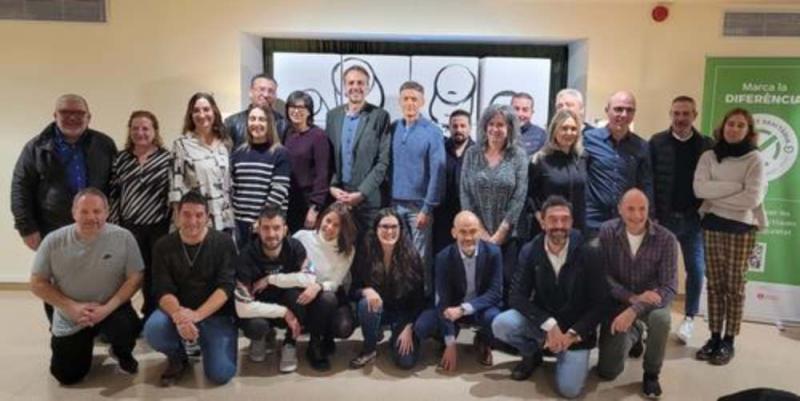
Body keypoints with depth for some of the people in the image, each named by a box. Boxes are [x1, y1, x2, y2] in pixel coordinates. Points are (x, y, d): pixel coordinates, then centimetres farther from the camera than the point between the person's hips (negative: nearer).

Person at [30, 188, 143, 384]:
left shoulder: (123, 237, -16)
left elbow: (135, 278, -11)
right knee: (67, 375, 2)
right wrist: (72, 307, -17)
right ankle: (84, 344, 37)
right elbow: (37, 283, -5)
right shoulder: (54, 241, -11)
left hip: (112, 310, -2)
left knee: (126, 327, -34)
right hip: (70, 317, 2)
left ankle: (122, 354, 4)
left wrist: (107, 308, -23)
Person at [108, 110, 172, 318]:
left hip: (160, 227, -2)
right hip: (130, 228, 3)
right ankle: (149, 316, 23)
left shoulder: (168, 158, -2)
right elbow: (113, 195, 8)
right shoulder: (121, 158, 7)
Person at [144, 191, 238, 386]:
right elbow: (163, 291, -10)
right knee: (153, 329, -31)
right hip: (178, 312, 2)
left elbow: (226, 287, -15)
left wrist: (197, 315, -30)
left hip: (216, 314, -1)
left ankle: (205, 344, 18)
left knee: (220, 373, -19)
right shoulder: (163, 246, -1)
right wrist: (178, 314, -32)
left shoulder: (223, 242, -7)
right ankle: (177, 358, 5)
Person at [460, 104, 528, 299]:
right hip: (477, 235, 1)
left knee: (506, 282, -2)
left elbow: (519, 197, -4)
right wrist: (481, 232, -5)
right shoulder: (472, 154, 6)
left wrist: (500, 233, -8)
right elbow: (465, 194, 2)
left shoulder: (518, 155, 1)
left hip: (508, 235, -1)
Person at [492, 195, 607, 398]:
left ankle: (567, 353, 18)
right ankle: (532, 354, 8)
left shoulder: (587, 254, -13)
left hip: (576, 329, -2)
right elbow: (518, 296, -12)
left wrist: (572, 334, -20)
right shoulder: (530, 251, -8)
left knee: (569, 389, -18)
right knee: (501, 324, -25)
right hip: (541, 322, 2)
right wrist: (549, 325, -24)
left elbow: (599, 304, -10)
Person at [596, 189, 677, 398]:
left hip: (651, 300, -1)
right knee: (607, 371, -2)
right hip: (618, 302, 1)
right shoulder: (607, 232, -14)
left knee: (661, 318, -39)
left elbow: (669, 288, -21)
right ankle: (634, 333, 32)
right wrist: (633, 297, -28)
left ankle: (651, 373, -7)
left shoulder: (666, 239, -18)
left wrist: (634, 310, -35)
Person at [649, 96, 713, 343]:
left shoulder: (706, 145, 3)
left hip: (694, 219, 1)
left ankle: (689, 318, 21)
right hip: (664, 217, -1)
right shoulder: (657, 142, -3)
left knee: (696, 269, 4)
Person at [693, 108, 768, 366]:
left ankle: (728, 341, 13)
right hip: (712, 226, 3)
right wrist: (735, 186, -14)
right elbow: (699, 188, -10)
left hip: (741, 228, -2)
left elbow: (752, 198, -14)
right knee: (715, 284, 8)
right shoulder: (708, 156, 5)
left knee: (735, 286, 4)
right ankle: (714, 337, 17)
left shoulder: (754, 159, -3)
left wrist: (717, 196, -9)